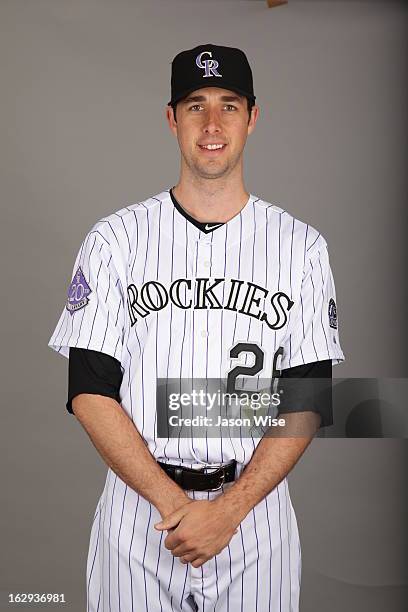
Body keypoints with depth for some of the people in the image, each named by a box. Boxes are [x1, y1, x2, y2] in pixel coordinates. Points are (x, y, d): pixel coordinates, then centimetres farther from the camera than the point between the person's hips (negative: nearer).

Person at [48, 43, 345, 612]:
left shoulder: (302, 246, 0)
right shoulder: (114, 239, -1)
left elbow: (308, 403, -3)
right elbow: (89, 393, -5)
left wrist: (229, 509, -14)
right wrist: (175, 503, -15)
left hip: (256, 509, 1)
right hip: (137, 508, 0)